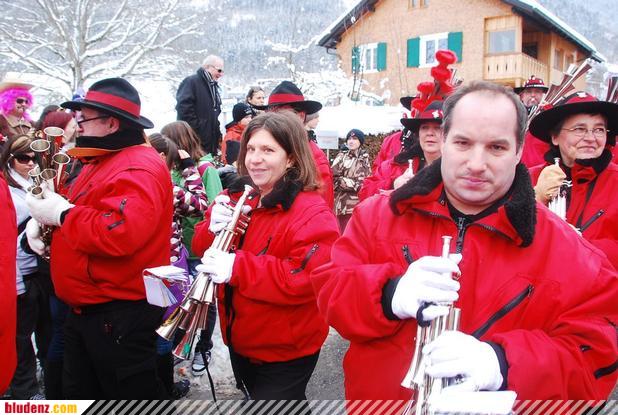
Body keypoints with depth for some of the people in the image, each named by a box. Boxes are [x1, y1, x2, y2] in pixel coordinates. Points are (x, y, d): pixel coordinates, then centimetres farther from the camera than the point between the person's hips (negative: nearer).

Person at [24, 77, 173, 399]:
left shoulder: (138, 169, -22)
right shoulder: (100, 162, 14)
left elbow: (119, 234, -37)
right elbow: (83, 213, 24)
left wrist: (61, 213, -22)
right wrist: (41, 218, 2)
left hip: (120, 316, -11)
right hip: (83, 311, 11)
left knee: (131, 397, 6)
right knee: (78, 395, 24)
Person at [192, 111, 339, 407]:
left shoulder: (312, 213, -21)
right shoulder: (236, 196, 1)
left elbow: (308, 279, -31)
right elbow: (203, 249, 6)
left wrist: (238, 267, -34)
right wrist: (213, 228, -17)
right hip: (239, 341, 7)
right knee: (252, 395, 27)